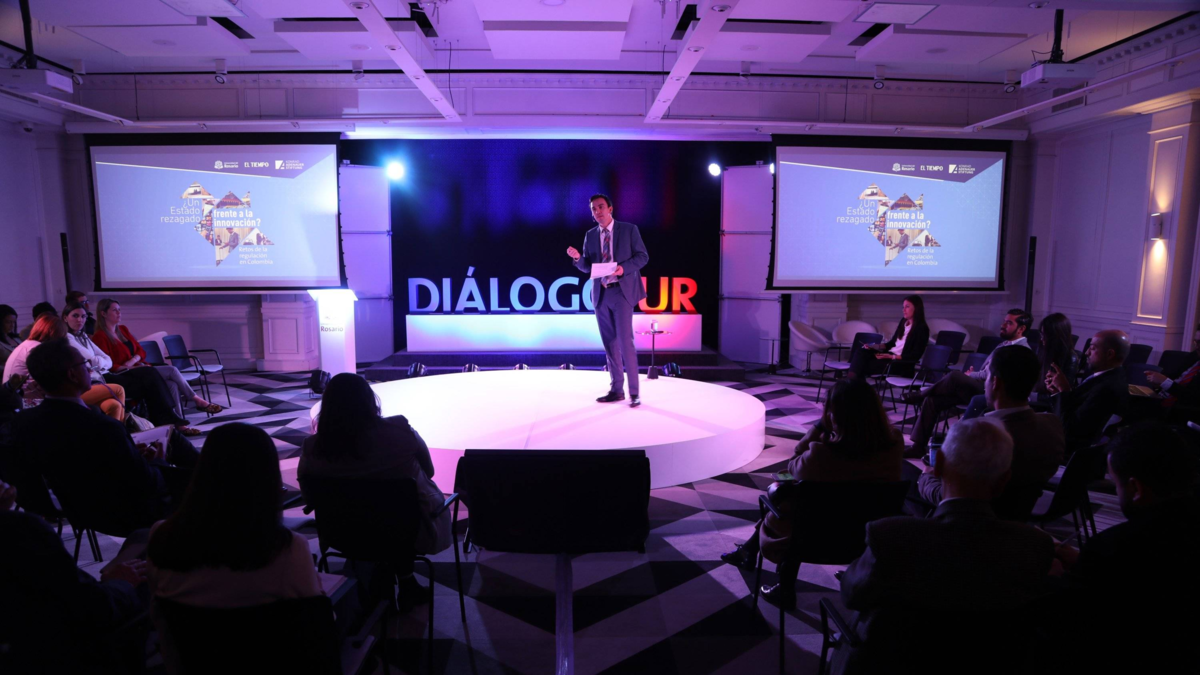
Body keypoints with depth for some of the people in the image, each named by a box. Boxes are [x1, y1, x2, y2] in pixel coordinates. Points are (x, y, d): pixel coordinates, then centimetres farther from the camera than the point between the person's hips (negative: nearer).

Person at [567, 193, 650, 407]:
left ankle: (634, 392, -4)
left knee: (625, 340, -12)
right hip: (601, 294, 5)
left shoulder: (629, 229, 2)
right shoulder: (590, 235, 12)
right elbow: (587, 267, 11)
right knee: (609, 342, 7)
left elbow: (642, 256, -1)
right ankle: (616, 389, 15)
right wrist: (578, 257, -10)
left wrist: (624, 268, -18)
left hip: (622, 291, -4)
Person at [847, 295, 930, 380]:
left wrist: (892, 357, -21)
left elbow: (915, 355, -13)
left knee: (864, 366, -24)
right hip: (889, 354, 7)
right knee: (861, 352, -18)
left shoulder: (922, 328, -8)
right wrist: (873, 346, 4)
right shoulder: (904, 323, 16)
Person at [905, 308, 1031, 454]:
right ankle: (919, 446, -6)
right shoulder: (1005, 344, 22)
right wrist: (972, 375, 4)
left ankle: (920, 395, -11)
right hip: (978, 388, 9)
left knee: (955, 375, -33)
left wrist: (970, 375, -2)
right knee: (932, 400, -8)